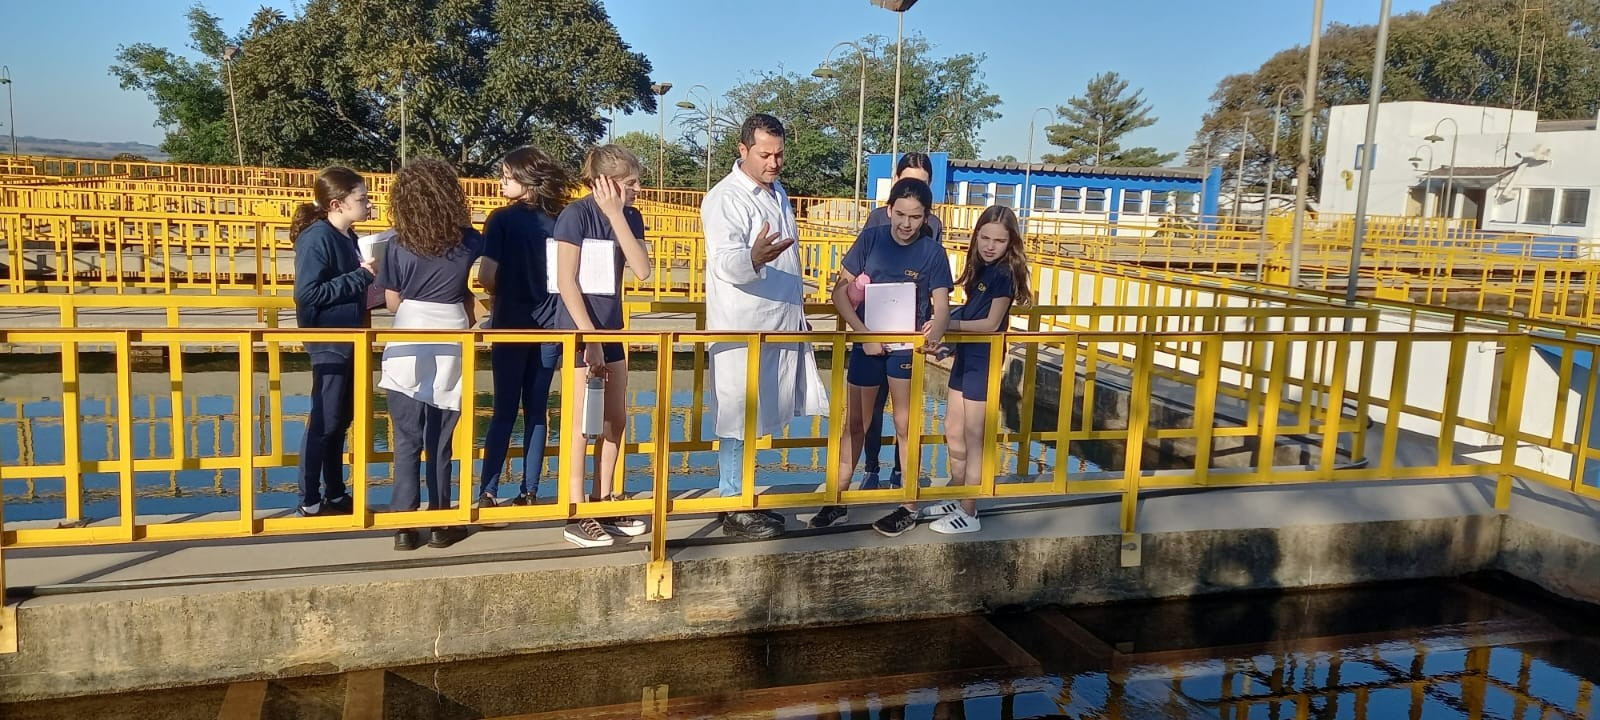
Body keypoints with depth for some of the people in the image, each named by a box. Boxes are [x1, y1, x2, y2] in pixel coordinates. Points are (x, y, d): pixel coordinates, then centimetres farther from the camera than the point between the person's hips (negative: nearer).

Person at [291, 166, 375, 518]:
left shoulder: (348, 238, 10)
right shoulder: (316, 238, -16)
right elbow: (308, 293, -22)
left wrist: (370, 275, 0)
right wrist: (361, 276, -21)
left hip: (349, 342, 9)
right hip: (328, 344, -9)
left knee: (340, 422, 15)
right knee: (323, 423, -1)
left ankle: (335, 493, 25)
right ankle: (310, 501, 9)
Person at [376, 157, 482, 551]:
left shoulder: (400, 245, -3)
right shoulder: (471, 242, -2)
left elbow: (393, 302, 1)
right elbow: (474, 299, 4)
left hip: (408, 347, 0)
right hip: (451, 347, 1)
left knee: (407, 442, 7)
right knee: (440, 442, 10)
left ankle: (404, 524, 7)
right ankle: (441, 523, 16)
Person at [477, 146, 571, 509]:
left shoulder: (503, 219, -9)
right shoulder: (559, 221, 1)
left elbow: (486, 275, -14)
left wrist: (502, 295, 6)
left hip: (512, 325, -3)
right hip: (549, 327, 3)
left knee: (505, 411, 5)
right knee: (537, 411, 8)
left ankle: (488, 493, 5)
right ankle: (529, 492, 12)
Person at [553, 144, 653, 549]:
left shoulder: (630, 217, 5)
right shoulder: (576, 215, -13)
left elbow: (642, 270, -9)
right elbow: (566, 281, -16)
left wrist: (617, 216, -13)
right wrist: (590, 337, -18)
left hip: (611, 330, 7)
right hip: (579, 332, -7)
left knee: (616, 420, 11)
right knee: (584, 423, -3)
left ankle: (604, 504, 23)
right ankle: (576, 516, 5)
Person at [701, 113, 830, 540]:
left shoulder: (778, 193, 14)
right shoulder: (725, 199, -14)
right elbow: (725, 264, -27)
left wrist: (797, 312, 28)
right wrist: (754, 258, -48)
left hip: (780, 326, 8)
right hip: (743, 330, -8)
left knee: (753, 419, 14)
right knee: (738, 420, -2)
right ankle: (734, 511, 7)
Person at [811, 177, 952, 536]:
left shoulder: (932, 252, -9)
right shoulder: (871, 238, -6)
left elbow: (941, 305, -12)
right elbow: (841, 291, -6)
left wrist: (935, 331, -34)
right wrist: (864, 333, -16)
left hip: (906, 345, -2)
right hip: (867, 341, 2)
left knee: (905, 426, 6)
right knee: (854, 423, 11)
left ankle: (909, 507, 17)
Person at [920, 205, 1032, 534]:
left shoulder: (1004, 273, -15)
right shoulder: (981, 268, 9)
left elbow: (991, 323, -18)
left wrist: (949, 325, -20)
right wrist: (947, 318, -6)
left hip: (984, 362, -9)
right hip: (965, 357, 9)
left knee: (973, 440, 0)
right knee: (953, 431, 16)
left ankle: (969, 514, 10)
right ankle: (958, 500, 30)